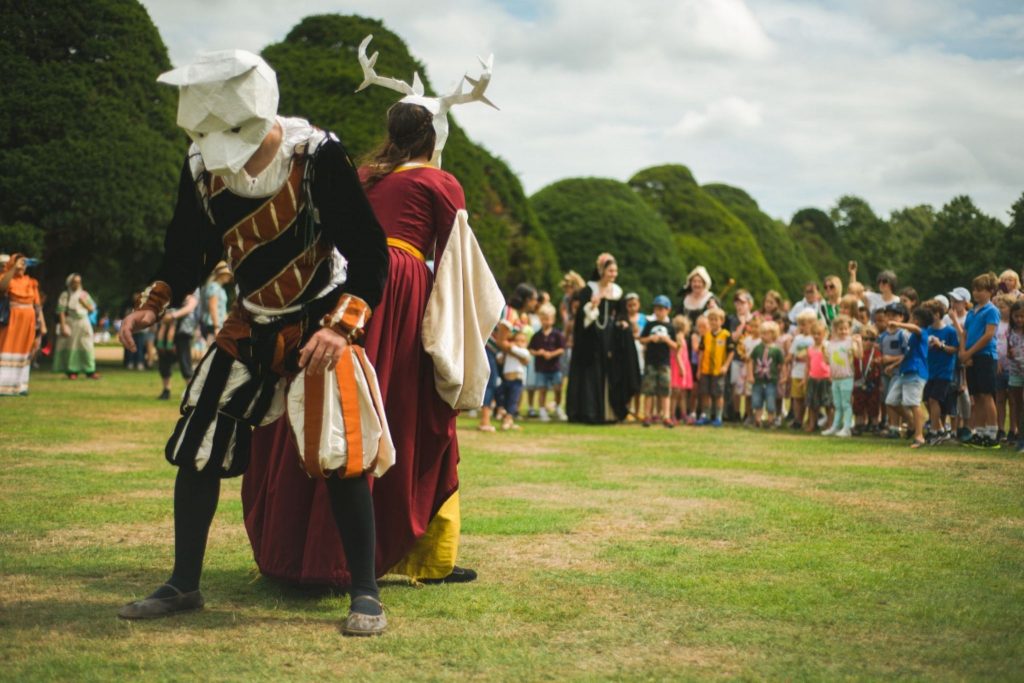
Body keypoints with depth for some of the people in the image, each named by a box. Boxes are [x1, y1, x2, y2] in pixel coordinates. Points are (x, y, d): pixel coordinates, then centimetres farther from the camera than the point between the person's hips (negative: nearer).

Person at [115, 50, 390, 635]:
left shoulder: (318, 157, -23)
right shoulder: (202, 167, -9)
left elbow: (370, 254, -20)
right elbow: (189, 252, 7)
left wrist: (340, 327, -32)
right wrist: (154, 303, -9)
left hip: (320, 324, -5)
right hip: (251, 326, 5)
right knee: (196, 449, 5)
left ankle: (365, 595, 3)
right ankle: (184, 585, 21)